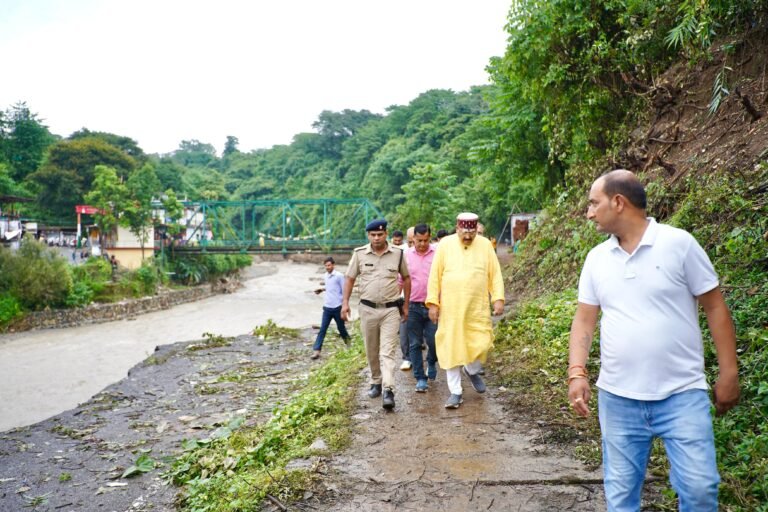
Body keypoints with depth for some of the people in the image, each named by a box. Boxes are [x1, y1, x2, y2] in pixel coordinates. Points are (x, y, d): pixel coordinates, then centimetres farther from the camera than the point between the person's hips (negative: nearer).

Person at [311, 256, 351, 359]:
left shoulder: (339, 276, -11)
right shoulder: (326, 275, 9)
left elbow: (344, 291, -9)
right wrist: (322, 289, 10)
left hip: (337, 307, -5)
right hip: (327, 307, 5)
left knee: (341, 328, 11)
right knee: (322, 329, -2)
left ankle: (348, 342, 37)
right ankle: (316, 350, -5)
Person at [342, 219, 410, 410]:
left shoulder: (398, 253, 0)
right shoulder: (359, 254, 0)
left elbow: (406, 278, 10)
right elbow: (349, 278, 6)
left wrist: (406, 305, 10)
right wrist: (345, 302, -4)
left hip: (391, 310, -2)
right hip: (368, 309, 2)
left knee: (387, 351, -8)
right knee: (371, 351, 14)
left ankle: (388, 390, -13)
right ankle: (376, 382, 32)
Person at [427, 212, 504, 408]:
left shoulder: (485, 245, 3)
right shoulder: (445, 245, 0)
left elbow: (495, 274, 4)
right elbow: (435, 276, 1)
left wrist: (498, 298, -5)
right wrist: (433, 302, -3)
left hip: (477, 308, 1)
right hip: (450, 308, 0)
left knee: (481, 343, -4)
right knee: (451, 348, 2)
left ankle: (472, 370, 31)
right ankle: (455, 392, 15)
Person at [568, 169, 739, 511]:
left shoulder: (679, 243, -6)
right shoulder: (597, 258, 5)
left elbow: (715, 307, -2)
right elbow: (584, 319, 6)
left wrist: (729, 373, -4)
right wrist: (577, 373, -7)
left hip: (682, 394, -3)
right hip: (617, 397, 4)